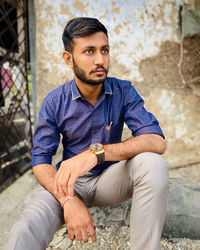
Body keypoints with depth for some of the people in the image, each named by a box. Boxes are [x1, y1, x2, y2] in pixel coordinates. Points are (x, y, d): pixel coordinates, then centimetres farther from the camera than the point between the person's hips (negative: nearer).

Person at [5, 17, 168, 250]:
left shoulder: (123, 91, -8)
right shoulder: (53, 102, -8)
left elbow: (157, 141, -21)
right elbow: (40, 162, -8)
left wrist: (96, 152, -36)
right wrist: (69, 200, -28)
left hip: (110, 177, 2)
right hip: (68, 180, -1)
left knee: (152, 164, -30)